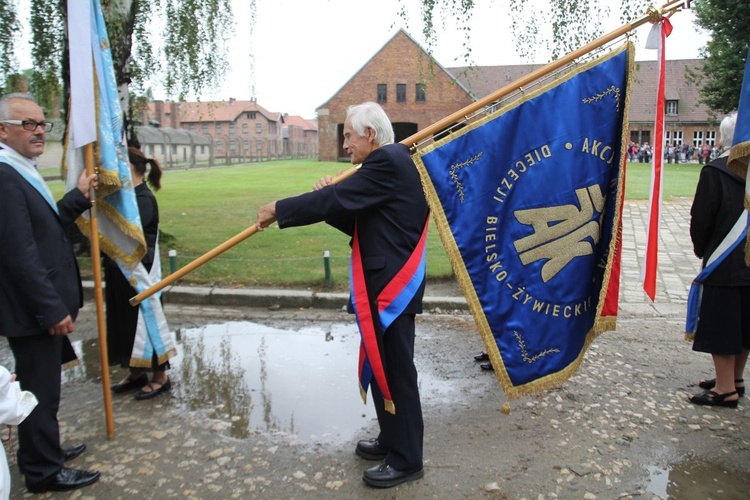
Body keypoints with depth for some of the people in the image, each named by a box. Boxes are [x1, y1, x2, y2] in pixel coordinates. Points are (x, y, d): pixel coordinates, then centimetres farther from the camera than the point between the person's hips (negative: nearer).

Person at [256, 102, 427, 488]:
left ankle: (406, 460, 14)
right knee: (383, 366, 18)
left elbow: (335, 198, -19)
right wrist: (330, 200, 4)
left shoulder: (388, 162, -15)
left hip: (392, 286, -10)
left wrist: (278, 209, -9)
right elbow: (360, 223, 18)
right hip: (385, 283, 10)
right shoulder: (388, 163, 17)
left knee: (394, 371, 0)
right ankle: (392, 440, 34)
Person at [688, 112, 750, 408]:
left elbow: (701, 218, -13)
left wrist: (701, 250, 3)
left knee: (720, 322, 2)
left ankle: (726, 389, 7)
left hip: (724, 263, -6)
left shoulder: (715, 171, -14)